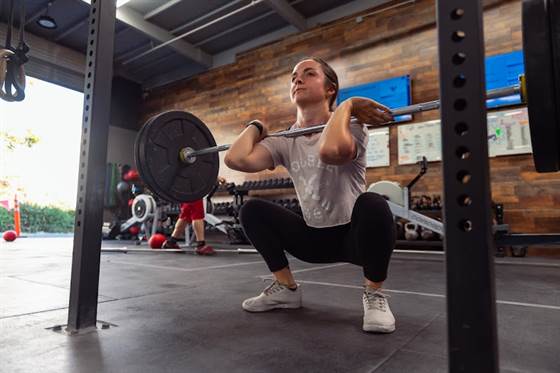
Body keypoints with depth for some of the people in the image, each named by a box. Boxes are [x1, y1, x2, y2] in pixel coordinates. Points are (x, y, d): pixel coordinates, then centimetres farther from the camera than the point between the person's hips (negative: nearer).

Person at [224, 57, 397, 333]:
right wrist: (255, 127, -4)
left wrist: (346, 106, -27)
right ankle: (286, 289, 6)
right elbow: (236, 159, -20)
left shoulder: (350, 126, -15)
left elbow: (331, 151, -43)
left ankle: (374, 294, -10)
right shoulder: (285, 141, -2)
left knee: (372, 205, -37)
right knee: (251, 210, -9)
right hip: (313, 237, 5)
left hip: (354, 234, -4)